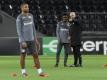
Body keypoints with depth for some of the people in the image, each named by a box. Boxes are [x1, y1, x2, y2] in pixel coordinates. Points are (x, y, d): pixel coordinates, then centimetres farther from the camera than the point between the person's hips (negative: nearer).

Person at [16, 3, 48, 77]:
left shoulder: (31, 16, 10)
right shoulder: (19, 18, -9)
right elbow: (19, 30, -12)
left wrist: (35, 38, 13)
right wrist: (22, 41, -19)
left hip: (31, 40, 5)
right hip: (24, 40, -5)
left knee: (35, 55, -1)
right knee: (23, 55, 4)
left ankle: (40, 72, -3)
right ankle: (23, 71, 18)